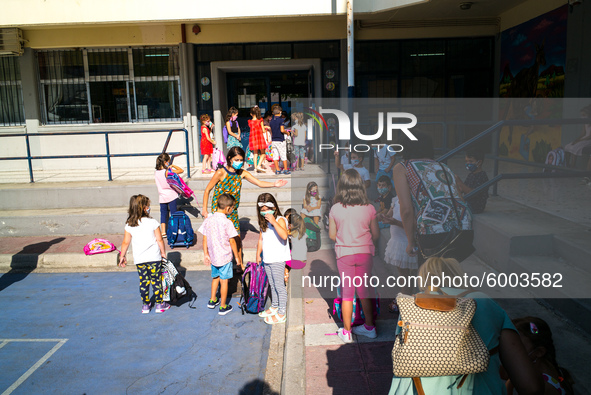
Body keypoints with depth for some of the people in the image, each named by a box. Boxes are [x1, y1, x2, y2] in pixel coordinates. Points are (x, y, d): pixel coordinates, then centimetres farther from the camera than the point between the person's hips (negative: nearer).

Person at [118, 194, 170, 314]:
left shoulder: (129, 225, -3)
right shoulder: (153, 222, -10)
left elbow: (126, 243, 3)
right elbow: (159, 240, -7)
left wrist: (122, 256, 16)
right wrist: (163, 252, 7)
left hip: (139, 259, 3)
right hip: (154, 258, -3)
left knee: (143, 282, 13)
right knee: (156, 281, 7)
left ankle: (145, 305, 22)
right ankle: (159, 304, 16)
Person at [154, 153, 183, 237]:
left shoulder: (156, 173, -1)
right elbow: (181, 170, -13)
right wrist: (173, 166, -1)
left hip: (162, 197, 5)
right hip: (171, 195, -4)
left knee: (163, 213, 10)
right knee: (173, 213, 5)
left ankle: (163, 232, 10)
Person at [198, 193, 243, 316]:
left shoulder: (208, 220, -3)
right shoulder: (227, 223, -18)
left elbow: (205, 239, 2)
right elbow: (232, 242, -12)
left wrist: (206, 254, 13)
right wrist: (237, 256, -1)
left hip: (213, 256, 5)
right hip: (225, 257, -5)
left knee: (215, 277, 25)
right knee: (224, 281, 7)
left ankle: (212, 300, 37)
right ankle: (223, 307, 17)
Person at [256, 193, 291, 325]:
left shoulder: (280, 220, -14)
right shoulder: (263, 222, 9)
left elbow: (284, 236, -32)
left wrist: (273, 222, -35)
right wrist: (258, 254, 19)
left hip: (278, 259, -7)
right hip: (267, 259, 7)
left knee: (279, 286, -1)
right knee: (272, 285, 20)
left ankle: (281, 314, 8)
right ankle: (274, 307, 35)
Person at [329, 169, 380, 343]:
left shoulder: (335, 209, -9)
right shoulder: (369, 208, -8)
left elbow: (332, 235, -2)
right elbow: (376, 234, -1)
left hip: (344, 253, -1)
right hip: (365, 252, 1)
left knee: (347, 292, 9)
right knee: (364, 290, 15)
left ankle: (346, 332, 19)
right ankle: (369, 327, 28)